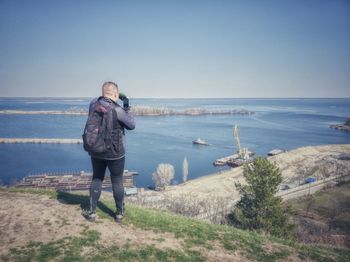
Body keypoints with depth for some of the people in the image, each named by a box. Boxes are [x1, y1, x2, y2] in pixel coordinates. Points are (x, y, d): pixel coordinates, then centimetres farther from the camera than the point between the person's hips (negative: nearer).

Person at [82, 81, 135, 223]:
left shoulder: (93, 104, -6)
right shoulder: (117, 110, -21)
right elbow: (131, 125, -7)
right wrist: (127, 107, -2)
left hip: (96, 151, 4)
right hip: (115, 153, -4)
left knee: (96, 179, 19)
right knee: (117, 182, 11)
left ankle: (91, 212, 23)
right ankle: (119, 214, 24)